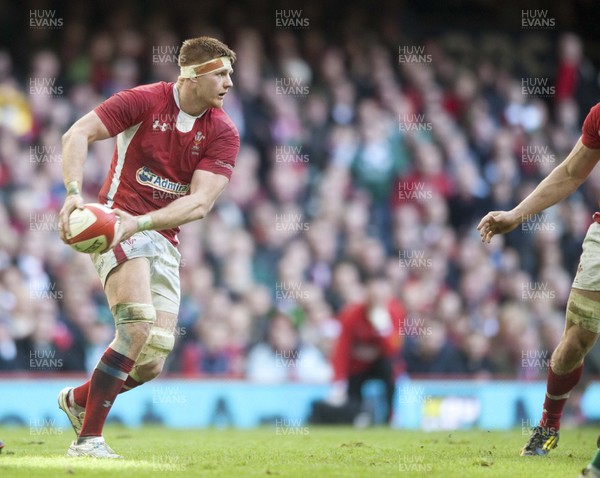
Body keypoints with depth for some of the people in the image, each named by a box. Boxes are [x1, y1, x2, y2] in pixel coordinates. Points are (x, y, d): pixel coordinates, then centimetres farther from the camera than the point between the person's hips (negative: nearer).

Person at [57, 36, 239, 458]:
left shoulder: (224, 134, -2)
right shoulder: (145, 101, -9)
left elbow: (200, 203, -12)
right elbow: (78, 134, -11)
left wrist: (141, 222, -26)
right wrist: (75, 193, -27)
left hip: (164, 240, 5)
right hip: (119, 224, -5)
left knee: (152, 363, 0)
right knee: (139, 328, -26)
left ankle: (78, 399, 29)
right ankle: (87, 440, -19)